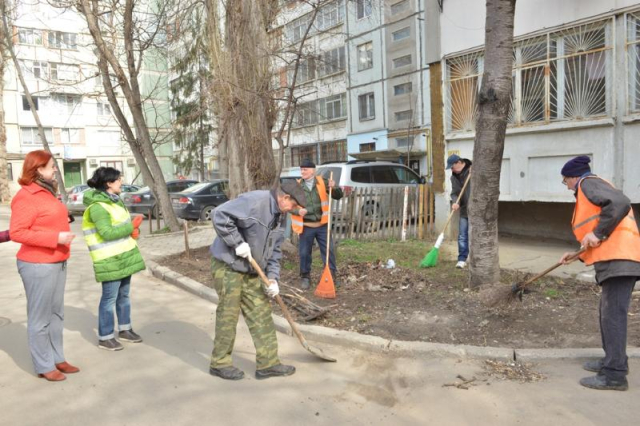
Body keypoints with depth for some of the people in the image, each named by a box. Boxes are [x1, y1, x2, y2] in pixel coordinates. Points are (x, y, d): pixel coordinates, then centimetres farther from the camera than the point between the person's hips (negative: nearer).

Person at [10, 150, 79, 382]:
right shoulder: (26, 196, -14)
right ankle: (44, 366, 14)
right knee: (40, 317, 2)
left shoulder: (45, 192, 14)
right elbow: (17, 232, -19)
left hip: (57, 262, 9)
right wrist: (56, 237, -23)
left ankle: (57, 359, 27)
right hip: (38, 265, -9)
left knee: (56, 314, 16)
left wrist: (62, 223, 11)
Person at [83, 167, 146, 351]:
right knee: (110, 298, 1)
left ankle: (124, 329, 31)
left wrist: (133, 229, -3)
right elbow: (107, 233, -25)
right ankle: (105, 337, 14)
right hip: (110, 260, -9)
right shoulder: (97, 207, -19)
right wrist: (132, 226, -16)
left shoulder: (114, 200, 10)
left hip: (124, 255, 9)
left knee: (124, 295, 17)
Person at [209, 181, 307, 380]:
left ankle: (267, 363, 17)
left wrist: (273, 278, 2)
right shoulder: (254, 201, -21)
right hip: (228, 266, -9)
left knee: (261, 315, 8)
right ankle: (220, 363, 20)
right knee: (228, 316, 2)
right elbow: (220, 215, -27)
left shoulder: (279, 216, 8)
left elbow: (274, 251, 12)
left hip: (251, 270, 9)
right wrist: (238, 243, -25)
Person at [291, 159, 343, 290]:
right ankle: (305, 277, 23)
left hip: (322, 225, 0)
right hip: (306, 226, 0)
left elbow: (338, 196, 4)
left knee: (329, 251, 5)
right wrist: (297, 210, -18)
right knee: (304, 253, 6)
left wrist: (334, 188, -18)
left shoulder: (322, 182, 2)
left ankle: (332, 275, 20)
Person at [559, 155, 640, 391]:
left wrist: (597, 233, -19)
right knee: (608, 312, 18)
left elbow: (620, 203, -22)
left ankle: (614, 375, -6)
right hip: (618, 257, 11)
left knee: (613, 314, -9)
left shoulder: (589, 183, -2)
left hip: (618, 257, -11)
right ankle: (614, 360, 29)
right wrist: (578, 255, 22)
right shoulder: (591, 189, 26)